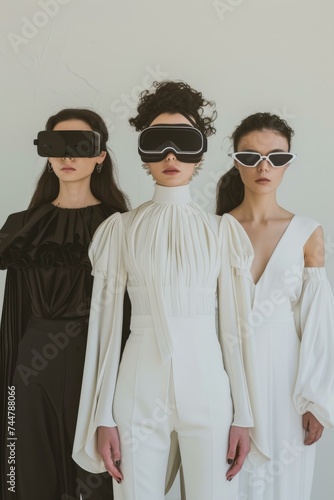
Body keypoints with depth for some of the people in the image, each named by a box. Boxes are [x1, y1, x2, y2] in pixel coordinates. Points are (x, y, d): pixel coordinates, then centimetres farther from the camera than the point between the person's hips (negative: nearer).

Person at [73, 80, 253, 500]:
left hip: (207, 390, 1)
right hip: (138, 392, 0)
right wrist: (103, 416, 0)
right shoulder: (121, 229, 2)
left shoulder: (220, 230, 3)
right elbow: (106, 323, 1)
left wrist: (243, 414, 2)